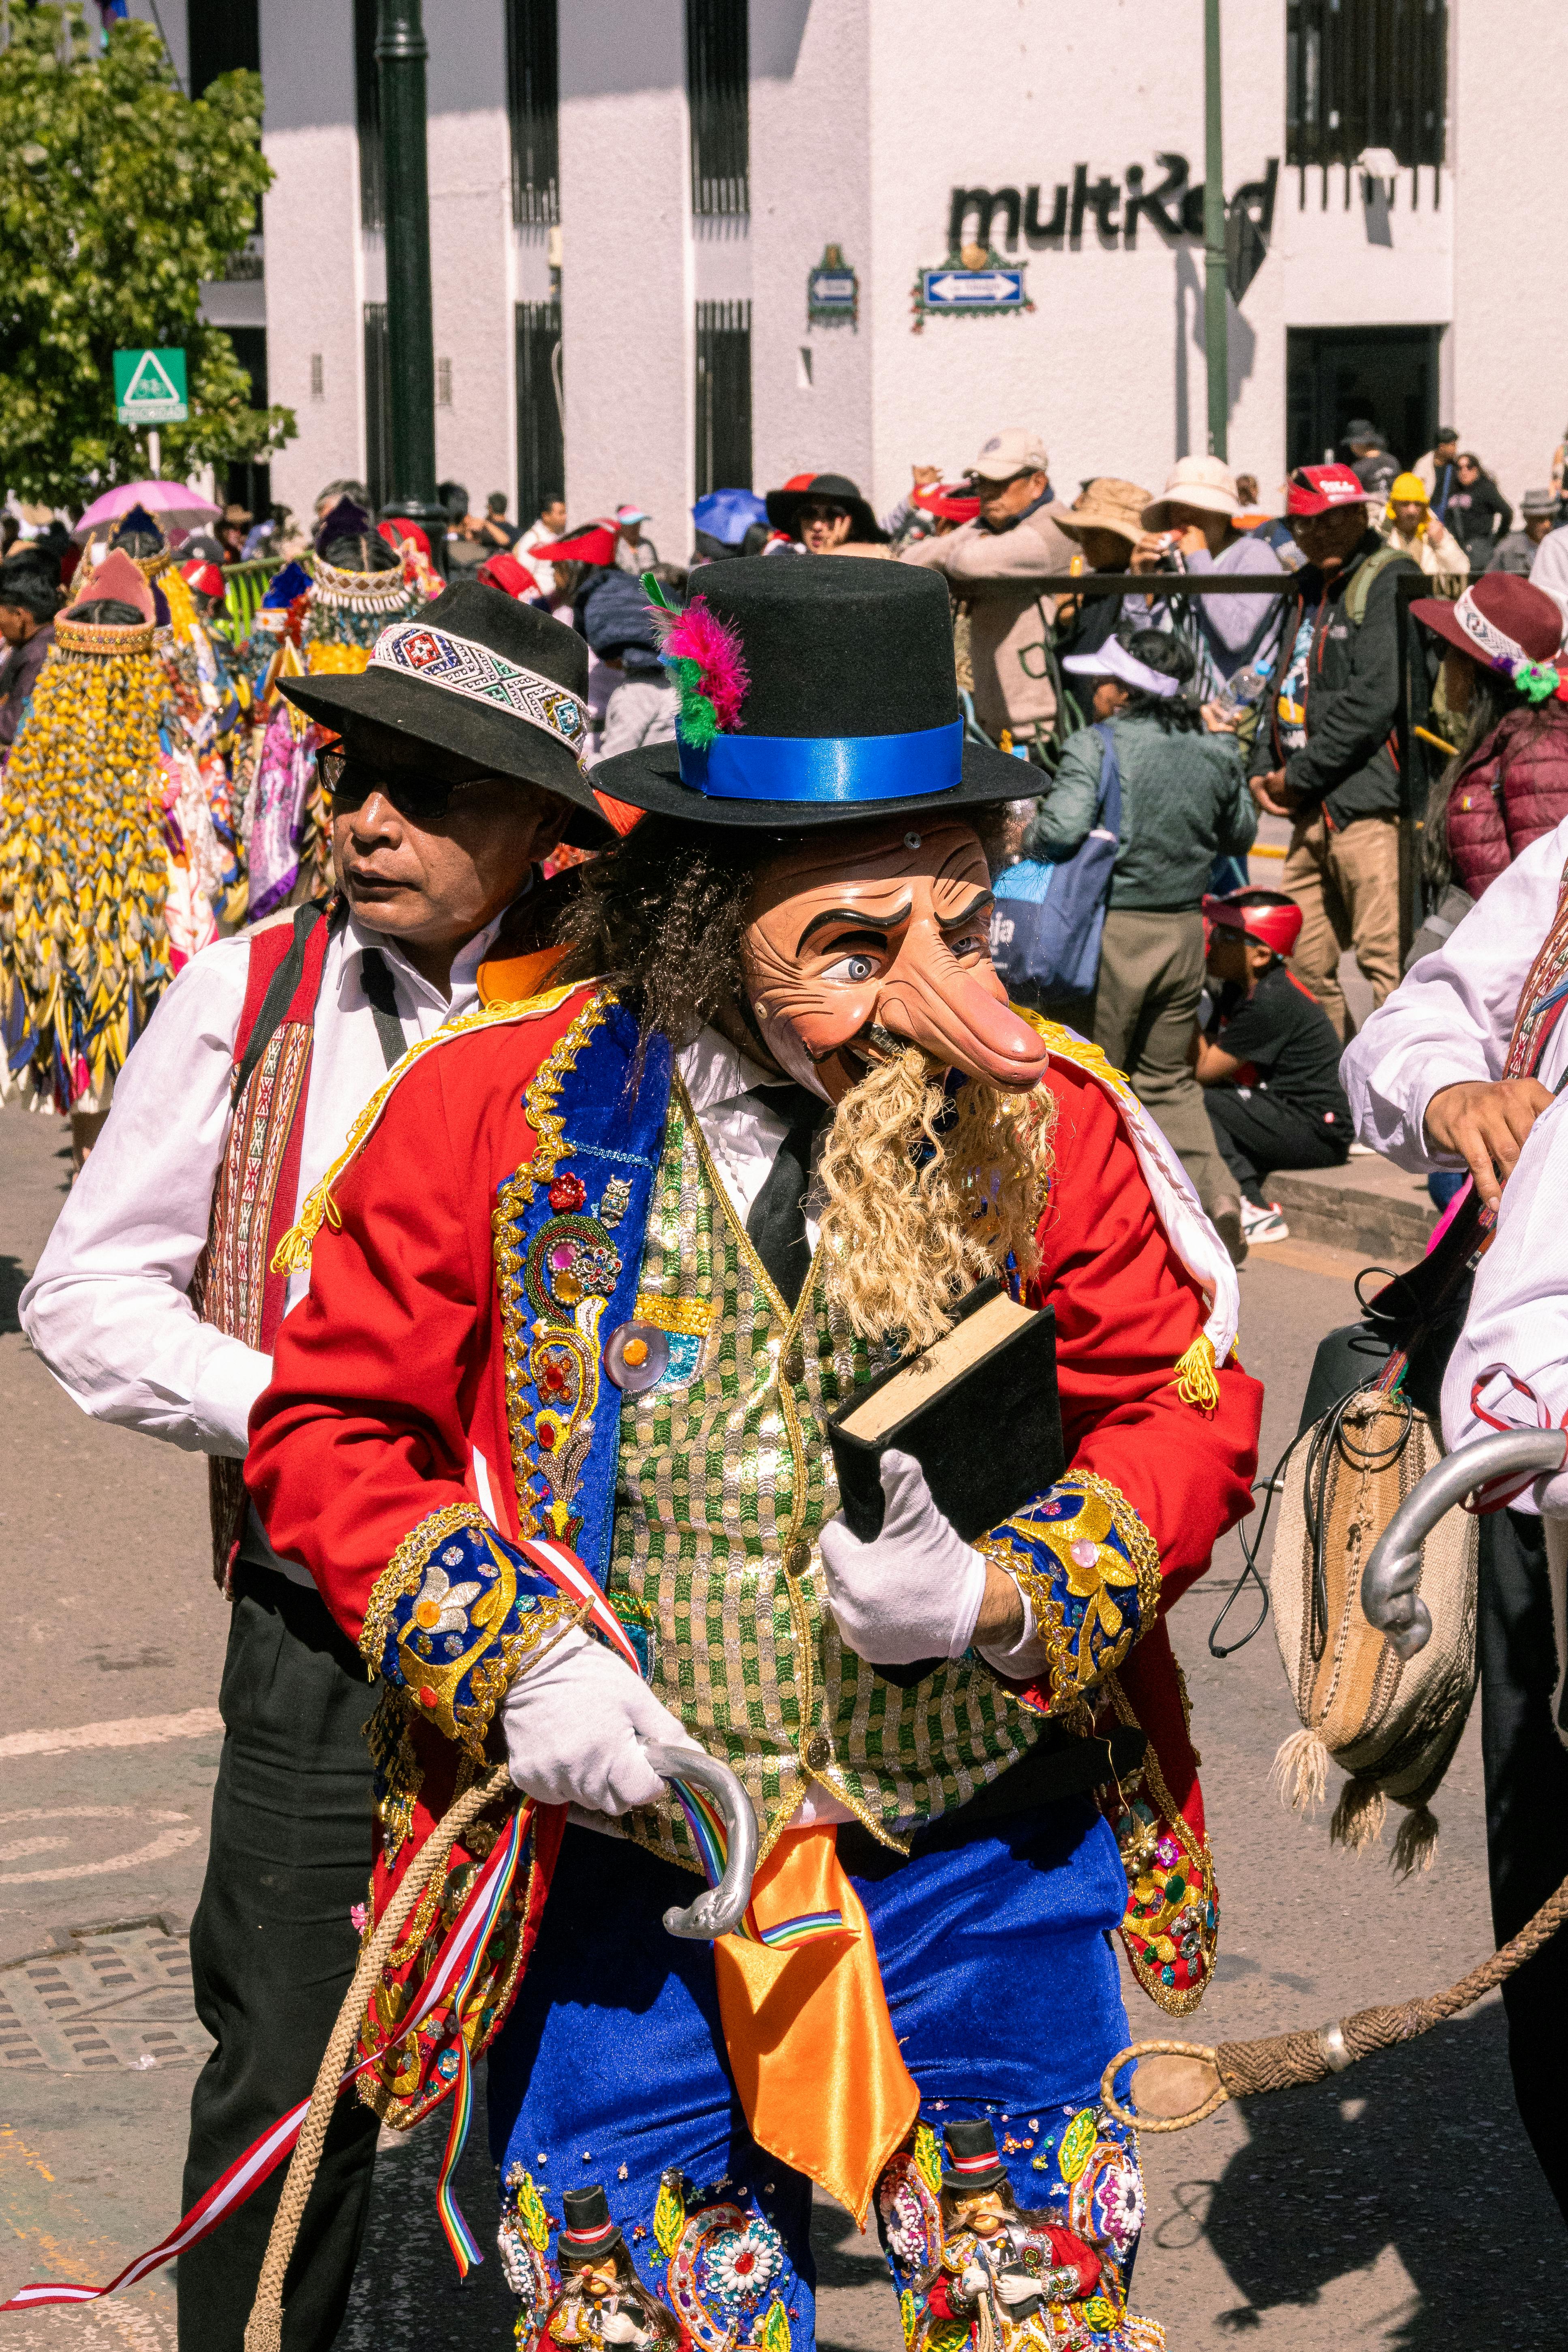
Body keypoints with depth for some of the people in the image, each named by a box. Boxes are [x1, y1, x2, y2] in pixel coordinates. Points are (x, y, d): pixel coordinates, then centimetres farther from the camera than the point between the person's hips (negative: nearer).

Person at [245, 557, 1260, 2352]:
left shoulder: (1040, 1113, -4)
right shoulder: (502, 1109, -8)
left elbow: (1186, 1404, 4)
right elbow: (333, 1424, 0)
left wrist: (1006, 1601, -14)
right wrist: (508, 1656, -13)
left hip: (987, 1866, 1)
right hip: (625, 1869, -1)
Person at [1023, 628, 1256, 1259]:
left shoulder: (1096, 747, -14)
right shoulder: (1214, 753, 2)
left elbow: (1061, 831, -25)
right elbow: (1242, 837, 14)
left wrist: (1029, 838, -4)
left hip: (1113, 930, -5)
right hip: (1184, 931, 5)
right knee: (1169, 1076, 18)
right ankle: (1214, 1191, 3)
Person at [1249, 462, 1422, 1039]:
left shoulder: (1389, 581, -9)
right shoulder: (1306, 589, 19)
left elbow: (1372, 700, -17)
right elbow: (1286, 686, 26)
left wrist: (1298, 777, -11)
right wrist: (1264, 770, 9)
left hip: (1369, 801, -9)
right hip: (1314, 813, 9)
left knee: (1387, 959, -11)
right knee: (1300, 964, 13)